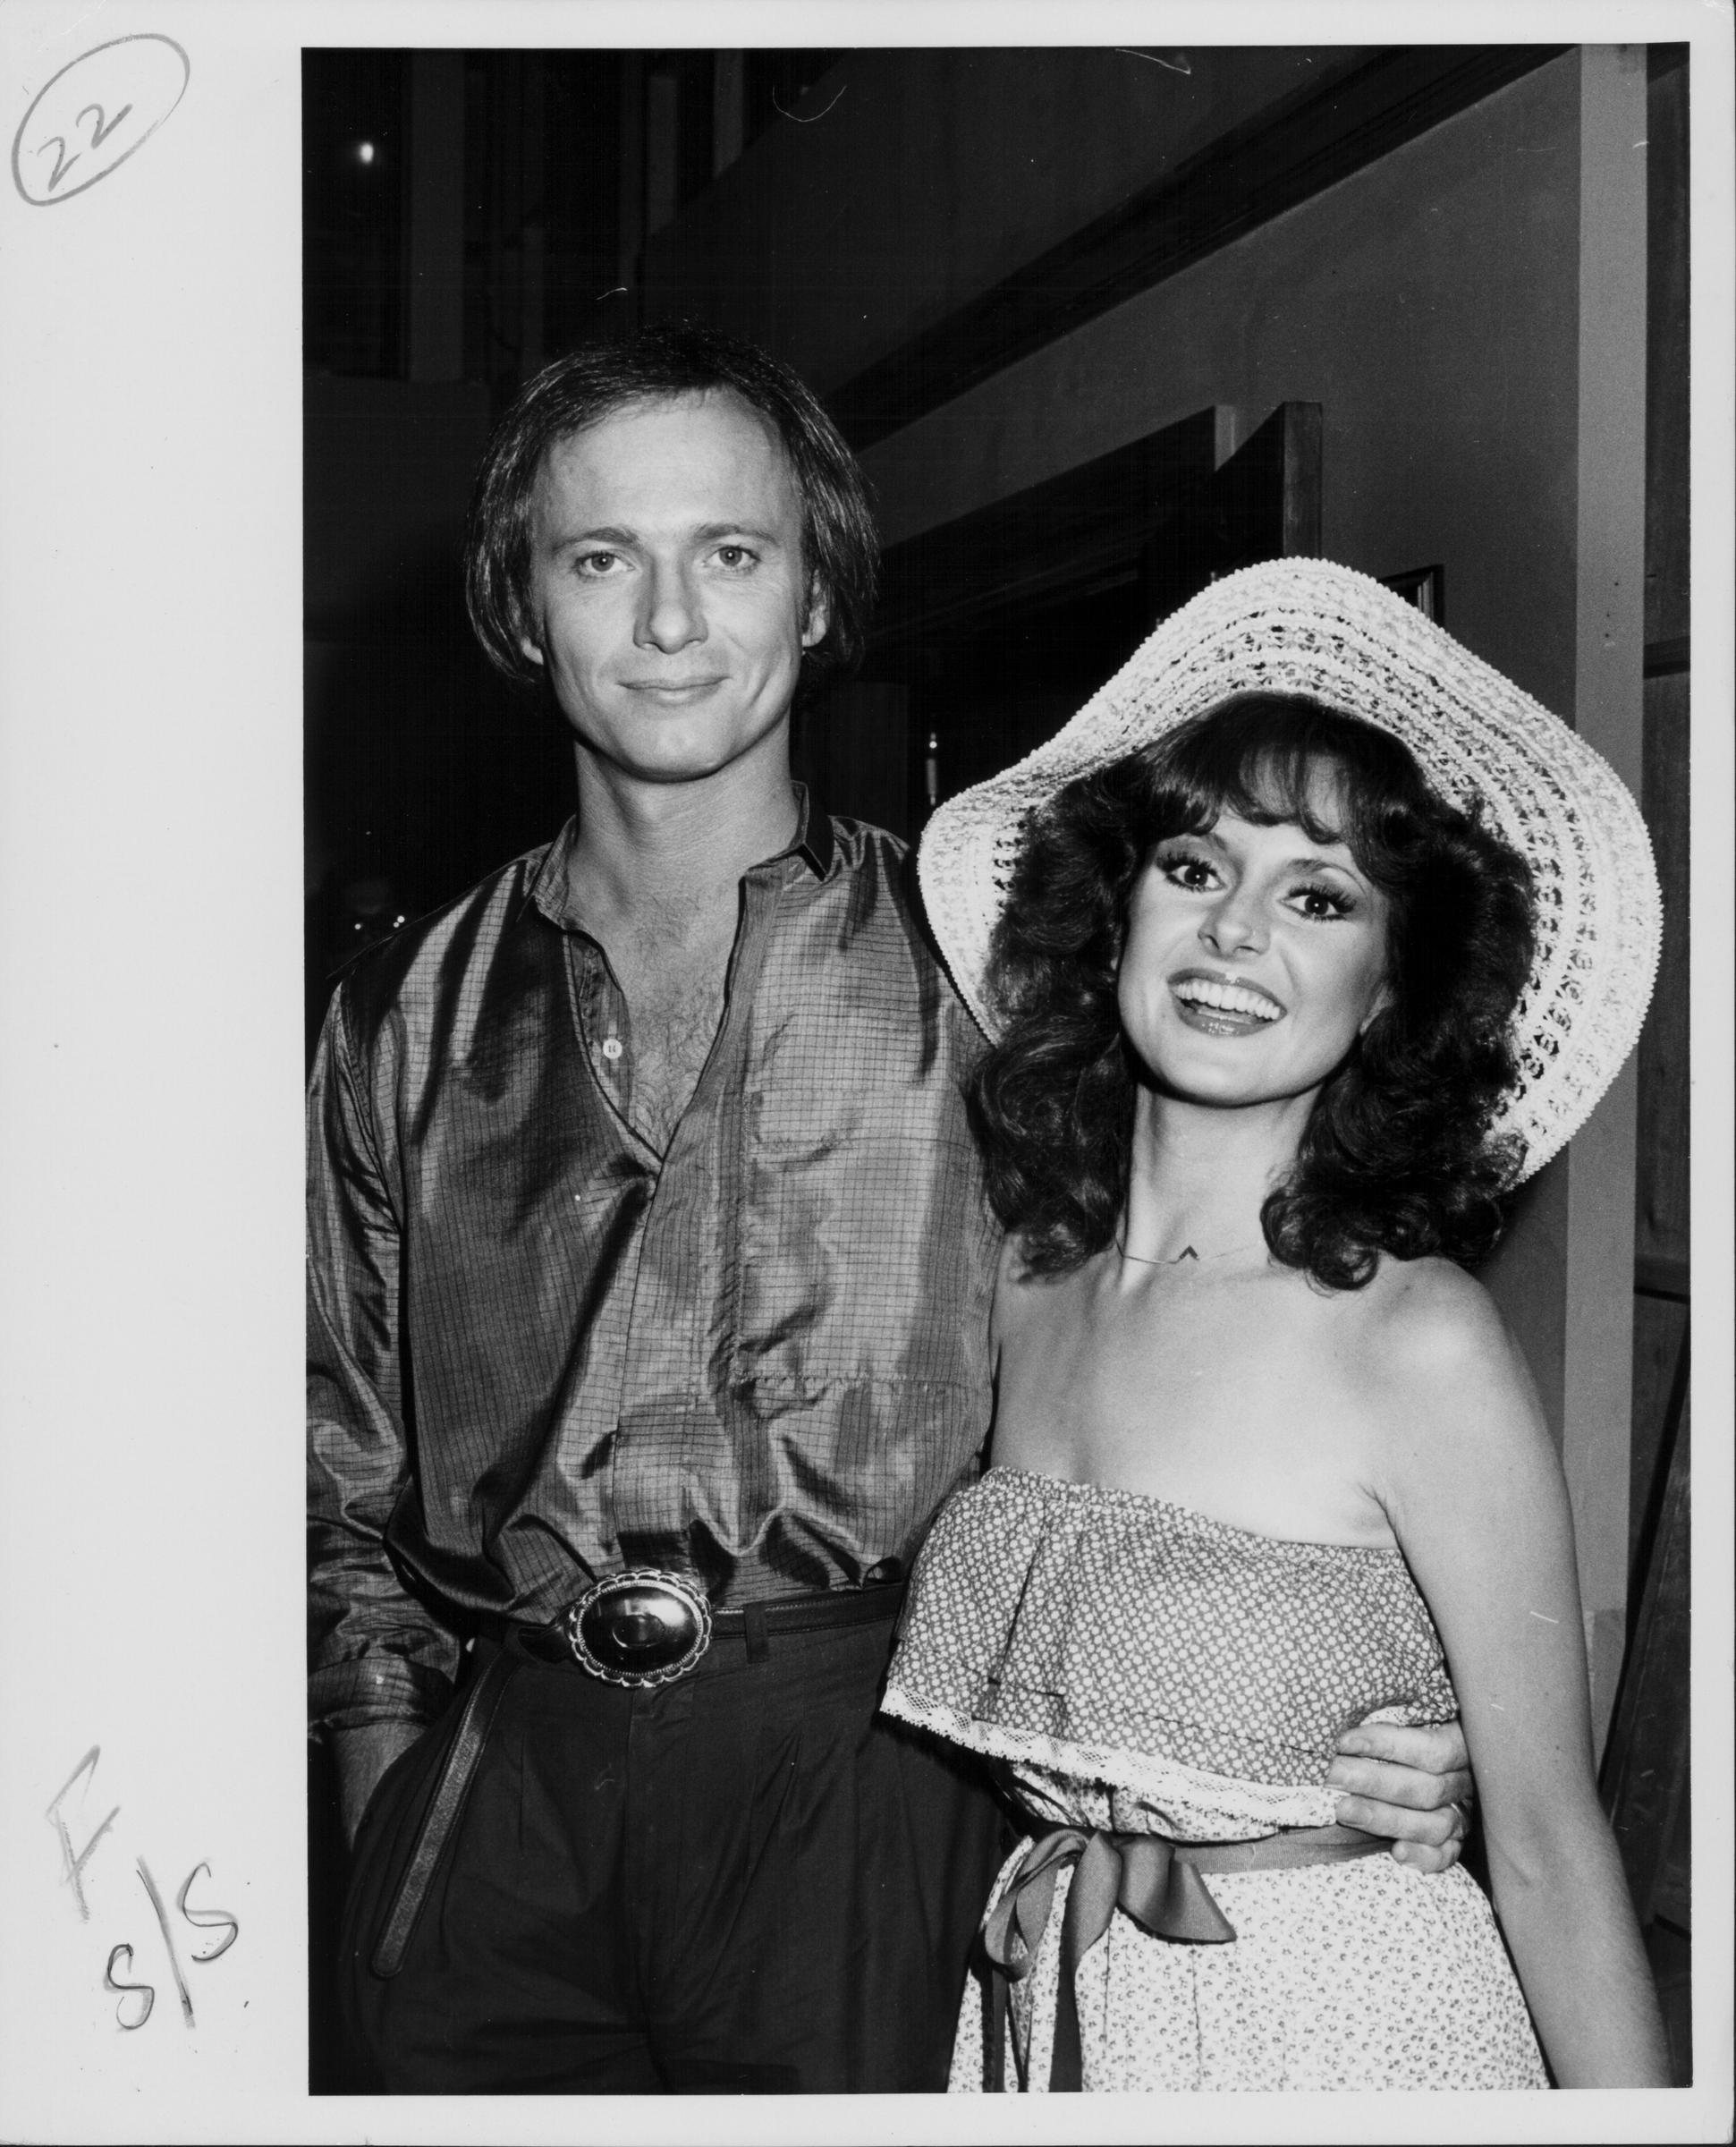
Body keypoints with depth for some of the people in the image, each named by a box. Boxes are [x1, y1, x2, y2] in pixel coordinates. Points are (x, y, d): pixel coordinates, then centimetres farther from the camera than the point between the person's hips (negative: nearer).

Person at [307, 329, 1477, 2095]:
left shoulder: (967, 971, 1)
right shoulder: (415, 1014, 8)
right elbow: (351, 1471, 14)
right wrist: (385, 1782, 6)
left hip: (855, 1780, -2)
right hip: (498, 1780, 2)